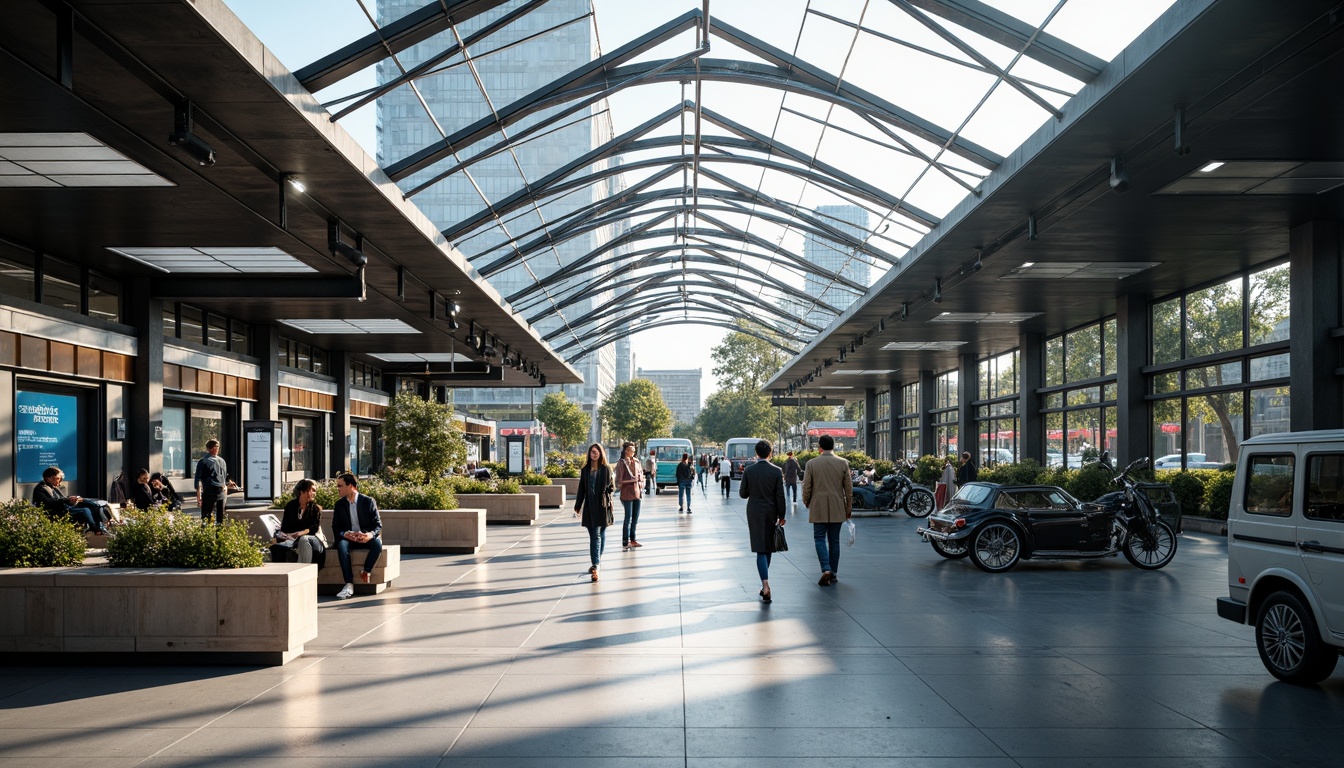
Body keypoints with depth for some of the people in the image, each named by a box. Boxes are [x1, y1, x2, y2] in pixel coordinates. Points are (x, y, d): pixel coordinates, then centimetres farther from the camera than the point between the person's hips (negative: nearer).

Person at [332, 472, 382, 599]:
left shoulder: (368, 502, -1)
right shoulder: (339, 504, 7)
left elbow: (378, 525, -4)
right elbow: (336, 528, 4)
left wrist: (371, 534, -27)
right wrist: (345, 534, -20)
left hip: (366, 538, -1)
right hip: (348, 538, 1)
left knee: (377, 543, -35)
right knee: (341, 545, -34)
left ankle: (366, 572, -18)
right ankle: (349, 585, -40)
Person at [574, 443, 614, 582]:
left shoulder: (606, 469, 0)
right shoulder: (585, 470, 7)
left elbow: (612, 486, 9)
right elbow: (581, 489, 10)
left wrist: (607, 491, -9)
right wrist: (578, 506, 9)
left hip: (602, 506, -2)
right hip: (589, 506, 2)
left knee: (599, 535, -3)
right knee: (594, 536, 5)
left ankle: (596, 564, -3)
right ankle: (596, 563, 7)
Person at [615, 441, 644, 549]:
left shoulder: (636, 461, 11)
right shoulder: (622, 463, -9)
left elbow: (641, 474, 17)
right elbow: (619, 479, -10)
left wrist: (641, 484, 4)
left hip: (637, 492, 7)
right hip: (627, 493, -7)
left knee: (635, 517, 12)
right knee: (628, 517, -4)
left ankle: (632, 540, 21)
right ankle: (625, 541, 3)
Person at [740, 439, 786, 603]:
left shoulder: (748, 471, -6)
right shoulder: (776, 471, -7)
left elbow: (742, 494, -1)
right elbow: (780, 496, -6)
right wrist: (781, 516, 2)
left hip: (754, 513, -1)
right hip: (771, 513, 1)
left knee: (761, 550, -2)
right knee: (768, 548, 16)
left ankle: (766, 585, -18)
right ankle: (765, 584, 27)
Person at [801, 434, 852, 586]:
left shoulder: (812, 464, -6)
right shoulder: (843, 463, -1)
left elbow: (806, 487, -2)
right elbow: (848, 488, 3)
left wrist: (807, 504, 14)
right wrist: (849, 508, 12)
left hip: (818, 508, -2)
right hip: (837, 509, 2)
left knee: (820, 539, 3)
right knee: (834, 540, 10)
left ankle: (826, 569, -15)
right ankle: (832, 573, 14)